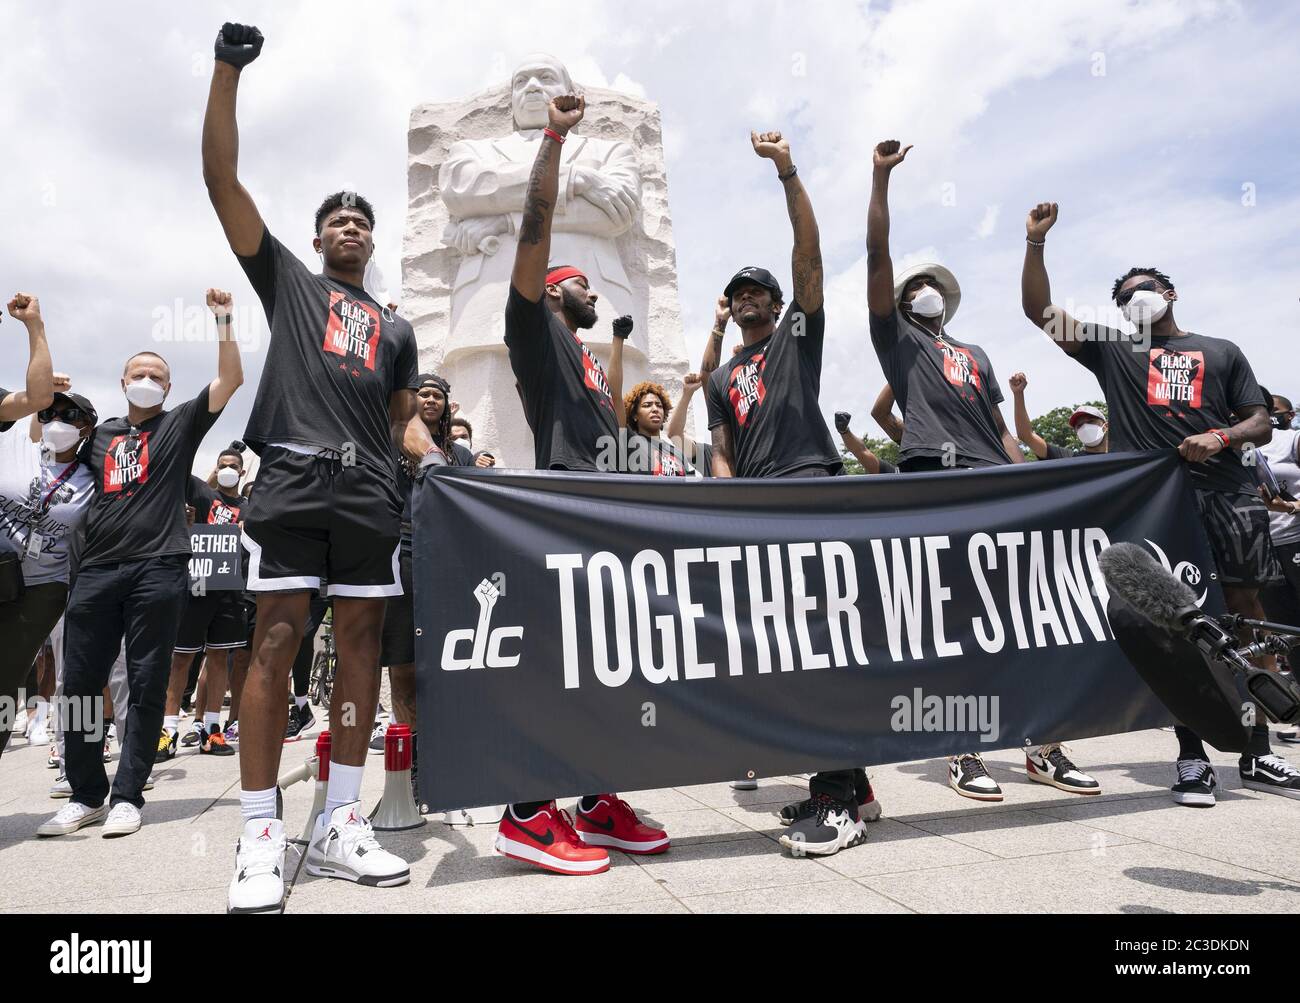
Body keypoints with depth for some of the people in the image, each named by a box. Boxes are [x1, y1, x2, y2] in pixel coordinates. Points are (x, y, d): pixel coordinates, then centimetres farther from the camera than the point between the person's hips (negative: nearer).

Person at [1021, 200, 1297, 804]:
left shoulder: (1220, 352, 19)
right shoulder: (1112, 350, 16)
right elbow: (1039, 311, 8)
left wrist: (1222, 437, -8)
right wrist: (1036, 241, 1)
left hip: (1226, 494, 2)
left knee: (1247, 618, 2)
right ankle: (1191, 756, 5)